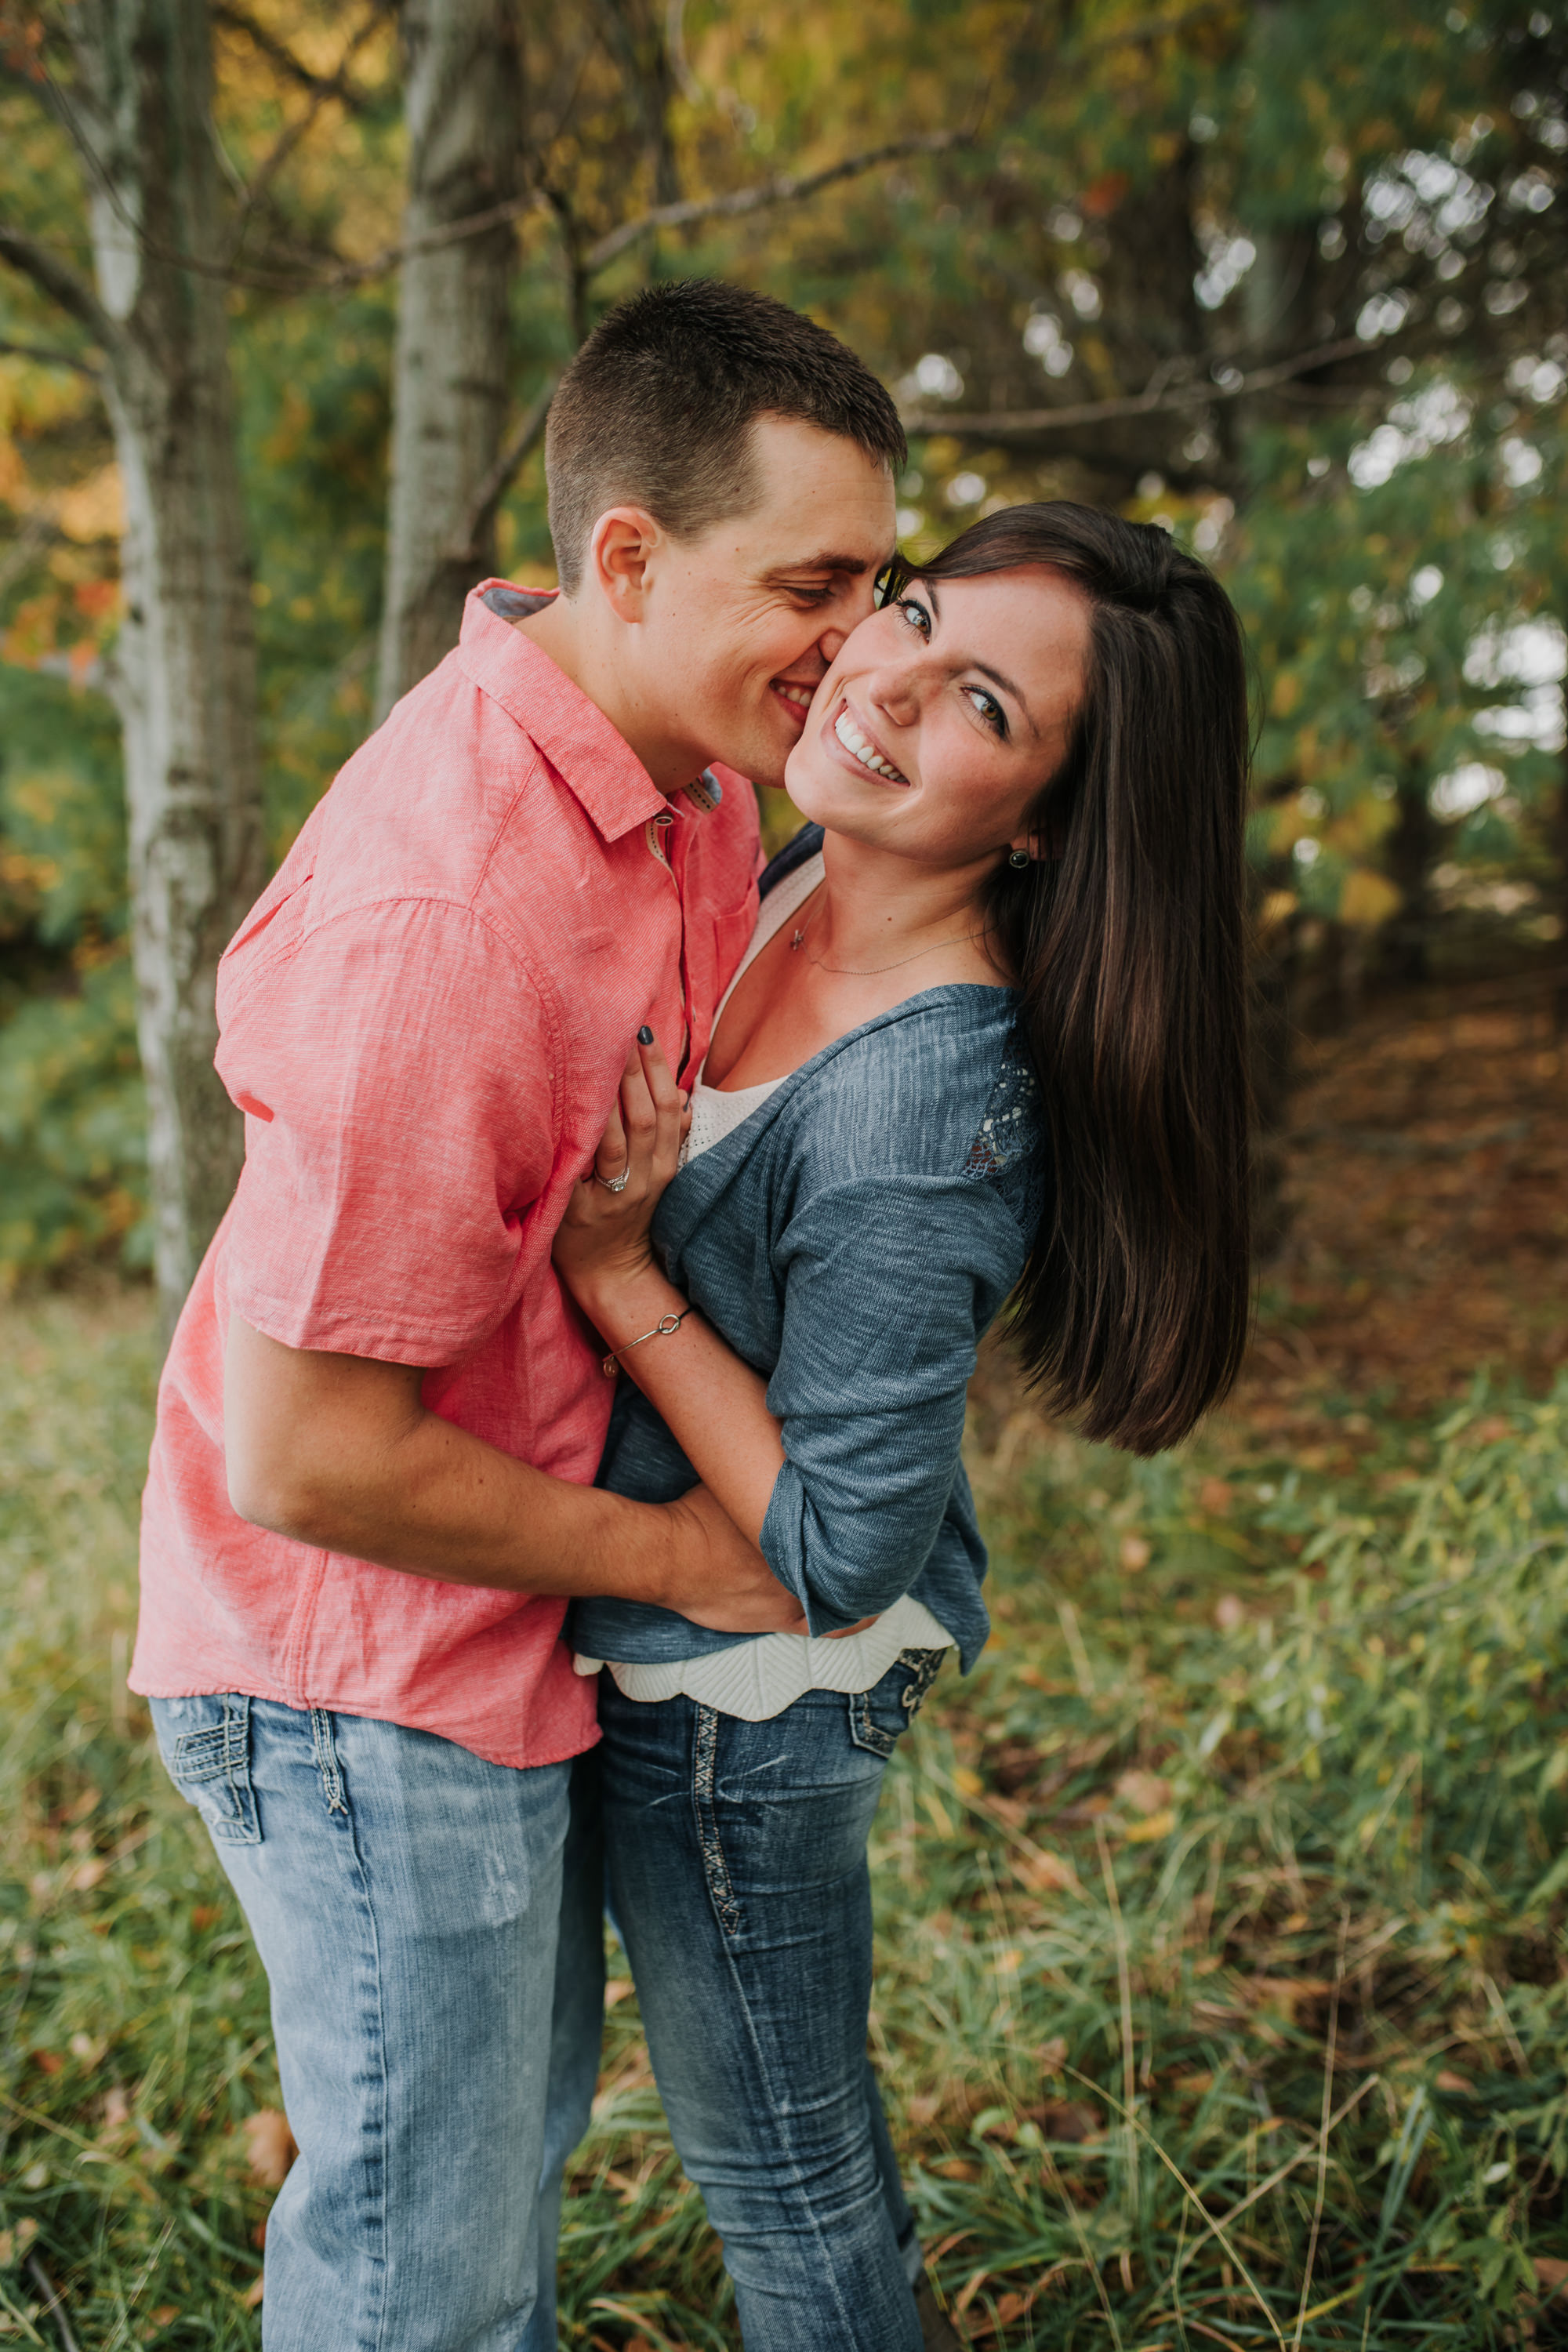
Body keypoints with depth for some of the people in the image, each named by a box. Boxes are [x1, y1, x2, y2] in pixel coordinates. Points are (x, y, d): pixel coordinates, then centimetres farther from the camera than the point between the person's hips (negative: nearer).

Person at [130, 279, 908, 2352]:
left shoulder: (691, 771, -3)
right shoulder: (438, 915, -32)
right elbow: (303, 1460, -28)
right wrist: (668, 1556, -15)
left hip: (501, 1620, 9)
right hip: (373, 1663, -8)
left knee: (499, 2134, 28)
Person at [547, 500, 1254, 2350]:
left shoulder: (927, 1108, -33)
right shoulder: (798, 877, -8)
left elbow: (839, 1555, -25)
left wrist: (616, 1270, -26)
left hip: (743, 1695, -8)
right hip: (677, 1646, 8)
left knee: (781, 2171, 18)